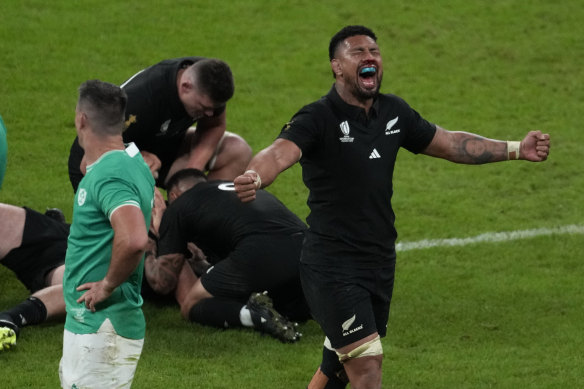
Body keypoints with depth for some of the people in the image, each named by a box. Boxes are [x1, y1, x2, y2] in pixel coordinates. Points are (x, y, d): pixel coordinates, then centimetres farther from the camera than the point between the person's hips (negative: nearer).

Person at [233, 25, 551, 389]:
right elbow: (279, 154, -32)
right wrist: (254, 178, -55)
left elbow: (449, 143, 19)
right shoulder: (318, 118, -14)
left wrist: (517, 149, 12)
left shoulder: (393, 112, 8)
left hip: (380, 263, 7)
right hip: (332, 265, -7)